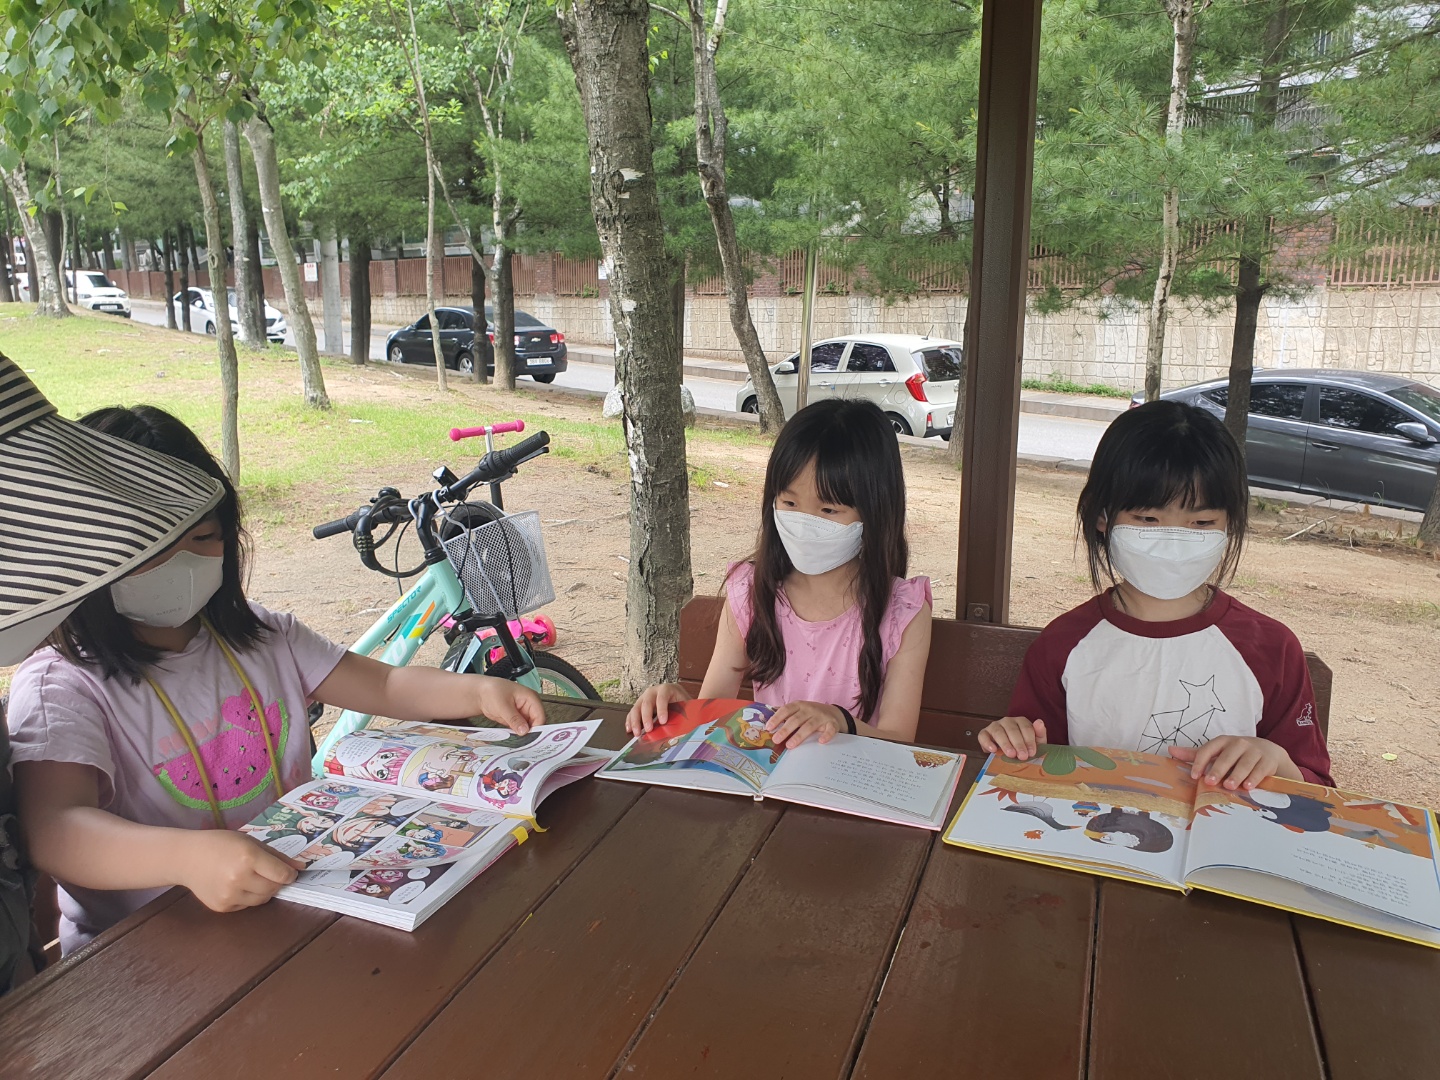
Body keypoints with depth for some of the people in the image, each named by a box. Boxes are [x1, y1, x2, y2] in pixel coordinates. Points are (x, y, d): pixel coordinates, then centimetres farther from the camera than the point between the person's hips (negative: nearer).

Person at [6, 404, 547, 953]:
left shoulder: (265, 639, 6)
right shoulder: (62, 686, -13)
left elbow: (387, 686, 7)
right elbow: (52, 828, -30)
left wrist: (477, 690, -13)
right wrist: (189, 857, -49)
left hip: (296, 893, 6)